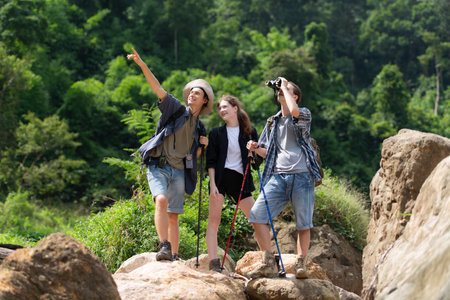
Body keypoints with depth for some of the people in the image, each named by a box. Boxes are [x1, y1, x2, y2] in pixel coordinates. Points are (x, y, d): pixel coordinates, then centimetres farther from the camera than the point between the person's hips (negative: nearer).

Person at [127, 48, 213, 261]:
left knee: (173, 217, 6)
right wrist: (142, 65, -20)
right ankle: (164, 247, -35)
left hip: (178, 170, 4)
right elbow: (157, 88, -8)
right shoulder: (176, 110, 5)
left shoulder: (199, 128, 16)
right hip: (158, 165, -4)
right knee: (161, 200, -28)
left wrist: (202, 145, 4)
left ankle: (174, 256, 12)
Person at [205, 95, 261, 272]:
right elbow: (211, 161, 3)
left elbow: (259, 157, 12)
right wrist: (212, 184, -8)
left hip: (241, 179, 1)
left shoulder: (249, 132, 10)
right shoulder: (216, 133, 7)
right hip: (221, 177, -1)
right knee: (214, 219, -9)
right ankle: (213, 262, -11)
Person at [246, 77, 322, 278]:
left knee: (303, 224, -2)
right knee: (256, 215, -10)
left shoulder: (304, 115, 6)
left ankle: (300, 263, 10)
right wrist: (256, 148, 3)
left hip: (302, 176, -4)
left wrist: (285, 88, -5)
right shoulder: (273, 122, 22)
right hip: (278, 176, 4)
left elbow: (294, 111, -21)